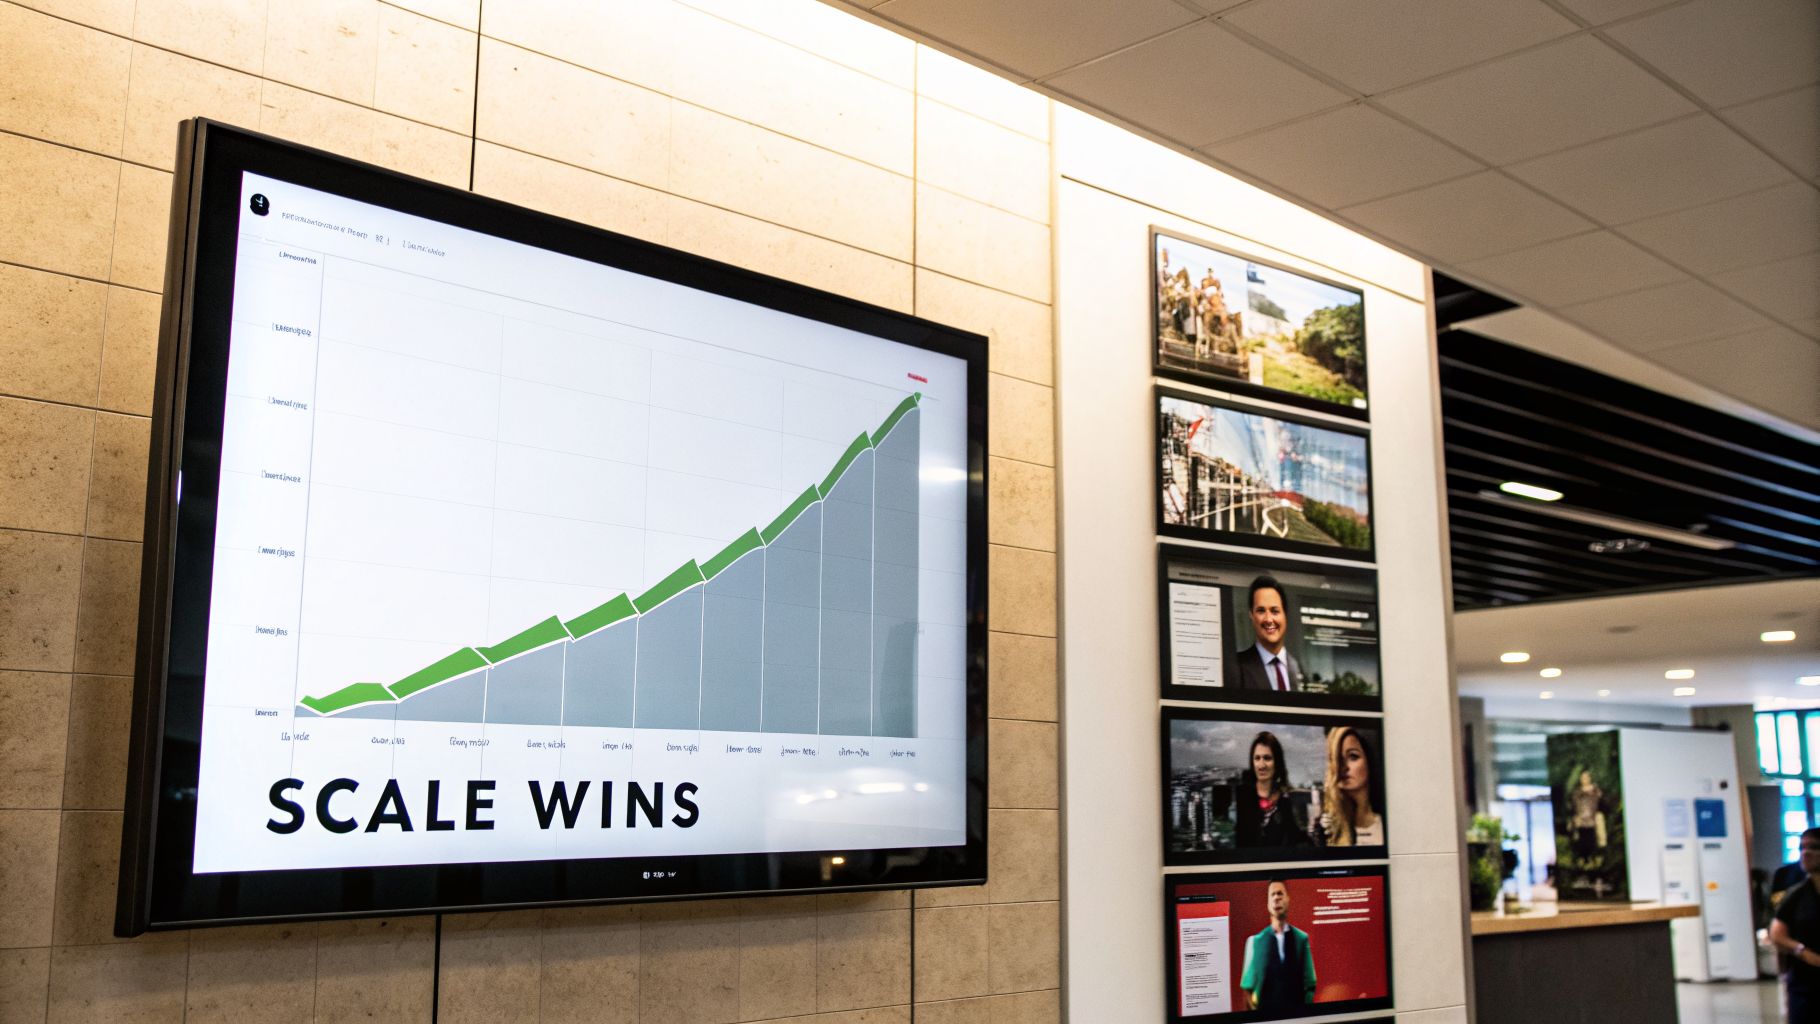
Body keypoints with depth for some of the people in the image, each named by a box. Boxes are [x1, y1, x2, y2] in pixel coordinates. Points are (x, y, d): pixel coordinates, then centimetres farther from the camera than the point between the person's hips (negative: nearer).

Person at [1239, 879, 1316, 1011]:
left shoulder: (1302, 938, 1)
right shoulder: (1255, 941, -2)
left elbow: (1309, 983, 4)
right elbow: (1248, 986, 2)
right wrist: (1253, 1007, -9)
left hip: (1296, 1010, 1)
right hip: (1266, 1010, -1)